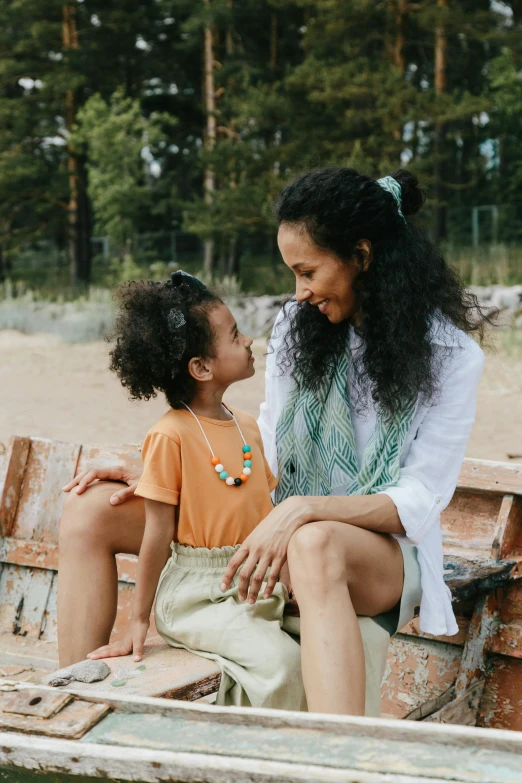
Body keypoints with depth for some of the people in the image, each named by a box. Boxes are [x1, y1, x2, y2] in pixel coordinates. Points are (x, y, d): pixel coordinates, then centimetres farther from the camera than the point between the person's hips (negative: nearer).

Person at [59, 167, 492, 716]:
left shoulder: (451, 356, -9)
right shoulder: (298, 326, 5)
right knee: (93, 513, -8)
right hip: (279, 541, 6)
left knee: (316, 544, -45)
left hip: (385, 549, -5)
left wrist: (303, 510, -29)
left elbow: (418, 505, -14)